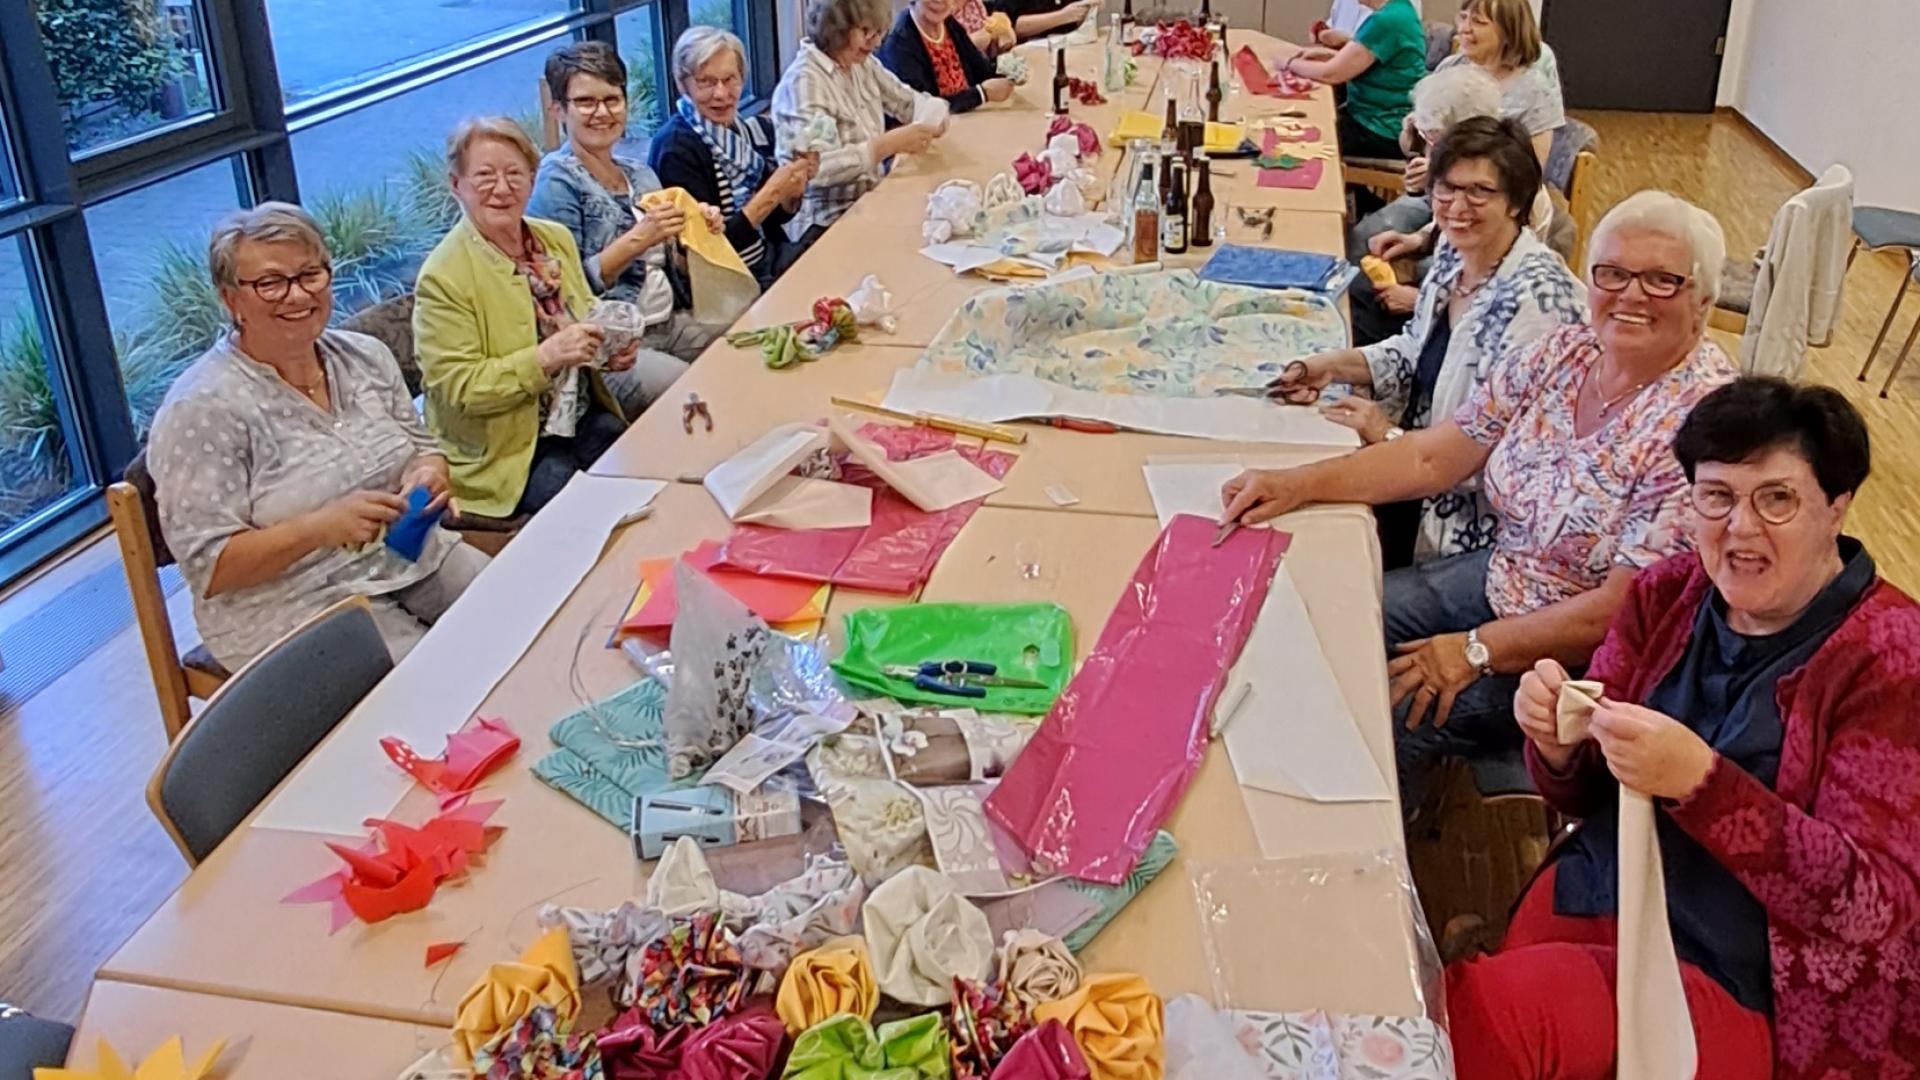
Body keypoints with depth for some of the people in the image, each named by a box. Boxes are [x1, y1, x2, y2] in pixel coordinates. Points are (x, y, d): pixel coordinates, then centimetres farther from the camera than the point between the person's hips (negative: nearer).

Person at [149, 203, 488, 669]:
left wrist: (428, 474, -9)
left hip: (413, 558, 7)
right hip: (293, 605, -6)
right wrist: (322, 526, -28)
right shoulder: (202, 408, -13)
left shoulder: (365, 356, 7)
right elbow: (208, 567, -14)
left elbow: (422, 449, 16)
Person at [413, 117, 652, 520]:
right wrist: (545, 357, -28)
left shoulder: (557, 238, 6)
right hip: (506, 450, -6)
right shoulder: (442, 277, -13)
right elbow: (458, 388, -17)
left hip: (585, 419, 6)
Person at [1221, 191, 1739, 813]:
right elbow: (1432, 457, 1)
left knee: (1396, 711, -21)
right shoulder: (1563, 357, -2)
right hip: (1501, 578, 8)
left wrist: (1477, 651, -21)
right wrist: (1297, 484, -8)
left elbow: (1628, 609, -24)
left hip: (1585, 660, -7)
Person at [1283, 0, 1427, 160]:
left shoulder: (1386, 20, -24)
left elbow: (1331, 73, -20)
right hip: (1375, 116, 9)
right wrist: (1328, 55, 5)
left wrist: (1291, 63, -3)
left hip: (1384, 131, -9)